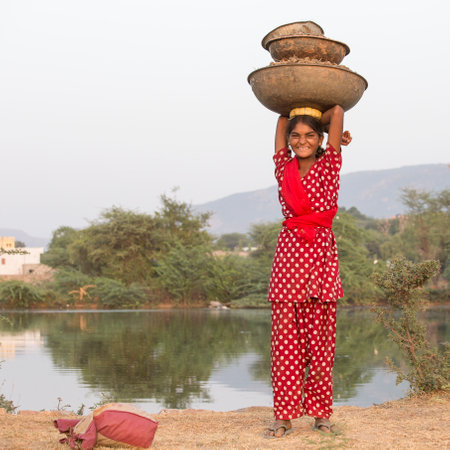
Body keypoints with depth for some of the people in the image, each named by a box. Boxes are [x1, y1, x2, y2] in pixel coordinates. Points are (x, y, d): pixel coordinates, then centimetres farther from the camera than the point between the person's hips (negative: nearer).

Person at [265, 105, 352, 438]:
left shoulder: (329, 166, 4)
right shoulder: (284, 169, 10)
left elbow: (338, 111, 4)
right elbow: (282, 120, 19)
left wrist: (326, 131, 19)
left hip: (321, 254, -2)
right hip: (289, 252, 2)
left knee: (319, 337, 2)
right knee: (286, 336, -1)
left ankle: (321, 413, 11)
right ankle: (285, 415, 2)